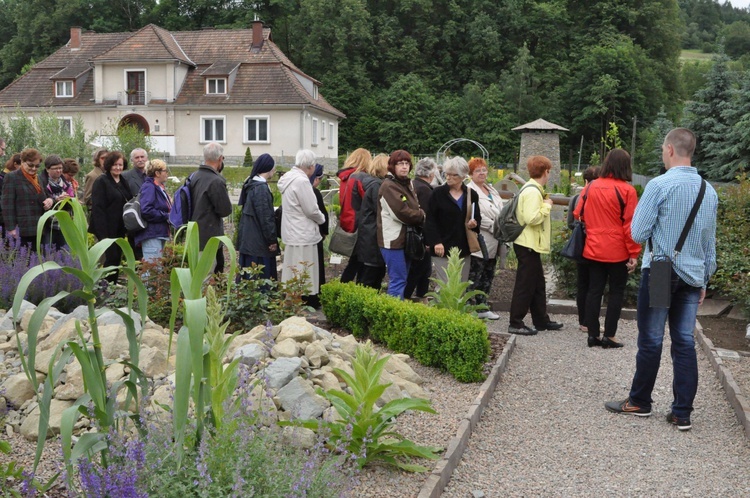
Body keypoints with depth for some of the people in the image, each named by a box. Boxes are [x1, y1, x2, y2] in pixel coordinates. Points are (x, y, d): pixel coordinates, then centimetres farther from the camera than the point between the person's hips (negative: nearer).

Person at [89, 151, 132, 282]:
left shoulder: (123, 182, 15)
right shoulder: (101, 182, -8)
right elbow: (97, 208, -14)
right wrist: (102, 233, -21)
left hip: (120, 228, 7)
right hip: (107, 229, -7)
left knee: (117, 258, 9)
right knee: (111, 258, -9)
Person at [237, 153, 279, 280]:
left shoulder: (251, 185, 11)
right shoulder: (261, 188, -18)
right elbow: (266, 217, -19)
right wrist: (272, 240, -11)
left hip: (248, 240, 10)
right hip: (258, 241, -10)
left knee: (249, 277, 13)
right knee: (262, 278, -4)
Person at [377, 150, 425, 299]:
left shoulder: (407, 184, 16)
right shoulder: (388, 186, -13)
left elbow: (414, 208, 18)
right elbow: (401, 213, -21)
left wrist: (420, 214, -5)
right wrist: (421, 216, -7)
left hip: (406, 238, 9)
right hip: (394, 240, -9)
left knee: (404, 279, 15)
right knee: (399, 280, -6)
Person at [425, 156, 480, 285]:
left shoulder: (472, 194, 8)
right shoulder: (438, 193, -1)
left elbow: (478, 218, 18)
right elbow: (430, 219, -5)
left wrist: (474, 223, -6)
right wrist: (436, 242, -16)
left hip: (463, 248, 4)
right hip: (443, 247, -3)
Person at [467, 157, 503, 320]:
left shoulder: (492, 190, 18)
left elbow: (502, 210, 20)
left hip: (492, 243, 9)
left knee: (488, 276, 13)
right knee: (475, 276, -5)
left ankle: (483, 307, 21)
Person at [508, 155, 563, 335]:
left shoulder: (532, 189, 13)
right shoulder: (533, 192, -19)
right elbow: (531, 218, -28)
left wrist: (544, 204, 13)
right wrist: (547, 206, -15)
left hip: (530, 244, 11)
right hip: (528, 245, -11)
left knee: (538, 284, 17)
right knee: (525, 285, -4)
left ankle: (541, 320, 27)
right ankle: (516, 324, 3)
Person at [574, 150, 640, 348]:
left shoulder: (590, 187, 2)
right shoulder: (627, 190, -10)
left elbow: (578, 215, 10)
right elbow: (630, 225, -11)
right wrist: (634, 253, -6)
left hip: (593, 250, 4)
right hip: (617, 252, -4)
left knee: (594, 290, 9)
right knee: (616, 292, 7)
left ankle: (593, 335, 12)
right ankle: (609, 336, 7)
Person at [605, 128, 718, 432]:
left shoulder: (660, 185, -12)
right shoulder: (709, 191, 7)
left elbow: (638, 233, -12)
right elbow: (710, 242, 13)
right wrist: (705, 280, 21)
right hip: (692, 275, 5)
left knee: (651, 340, 5)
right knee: (685, 343, 7)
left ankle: (640, 402, 18)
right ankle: (682, 413, 10)